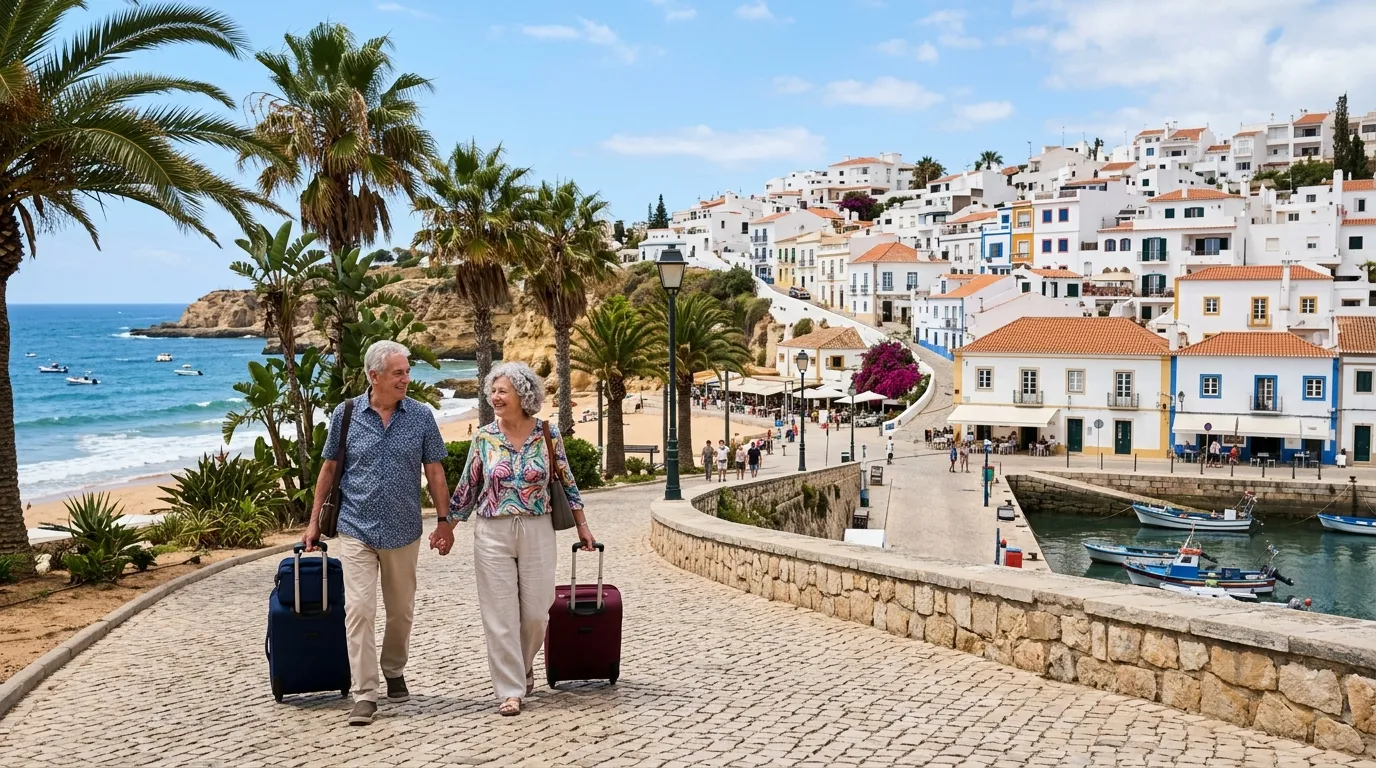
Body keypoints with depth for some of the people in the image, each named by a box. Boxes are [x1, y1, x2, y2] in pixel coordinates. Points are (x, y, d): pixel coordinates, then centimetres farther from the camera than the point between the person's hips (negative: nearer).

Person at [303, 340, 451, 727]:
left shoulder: (421, 416, -2)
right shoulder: (345, 414, -3)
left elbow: (435, 472, 2)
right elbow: (329, 469, 5)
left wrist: (444, 521, 1)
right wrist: (314, 521, 6)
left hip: (403, 531, 1)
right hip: (356, 530, -1)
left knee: (401, 611, 14)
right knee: (359, 610, -8)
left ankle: (394, 673, 35)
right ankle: (365, 695, -3)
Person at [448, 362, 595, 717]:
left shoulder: (547, 433, -2)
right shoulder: (484, 437, 0)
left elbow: (566, 481, 7)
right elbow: (467, 487, 8)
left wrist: (582, 525, 8)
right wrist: (447, 526, 8)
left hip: (537, 531, 0)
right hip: (493, 533, 0)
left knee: (536, 611, 6)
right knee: (500, 615, 0)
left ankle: (523, 667, 34)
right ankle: (510, 690, 10)